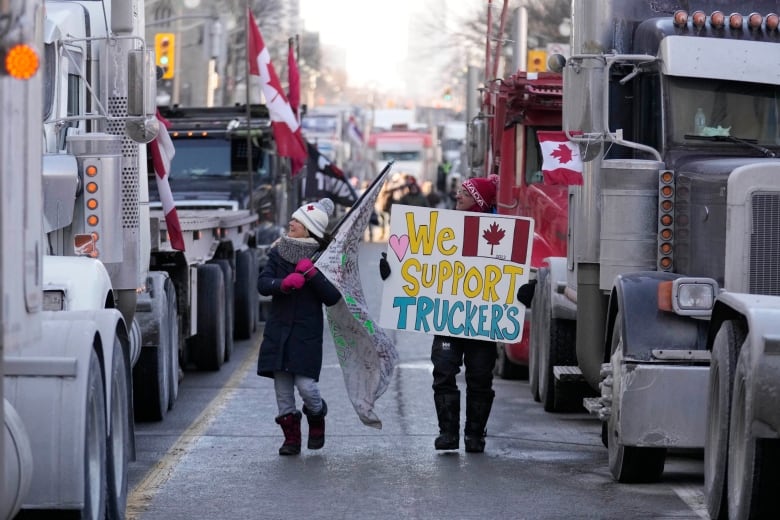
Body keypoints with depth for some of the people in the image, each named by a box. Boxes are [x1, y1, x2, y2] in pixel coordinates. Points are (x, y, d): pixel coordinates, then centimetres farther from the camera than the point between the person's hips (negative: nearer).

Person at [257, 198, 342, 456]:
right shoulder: (278, 253, 6)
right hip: (279, 330, 3)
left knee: (305, 385, -10)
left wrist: (312, 274, -21)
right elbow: (263, 284, -5)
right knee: (282, 388, 3)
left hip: (307, 334, -3)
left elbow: (332, 298, -9)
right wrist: (284, 283, -25)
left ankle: (317, 417, 22)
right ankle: (291, 437, 16)